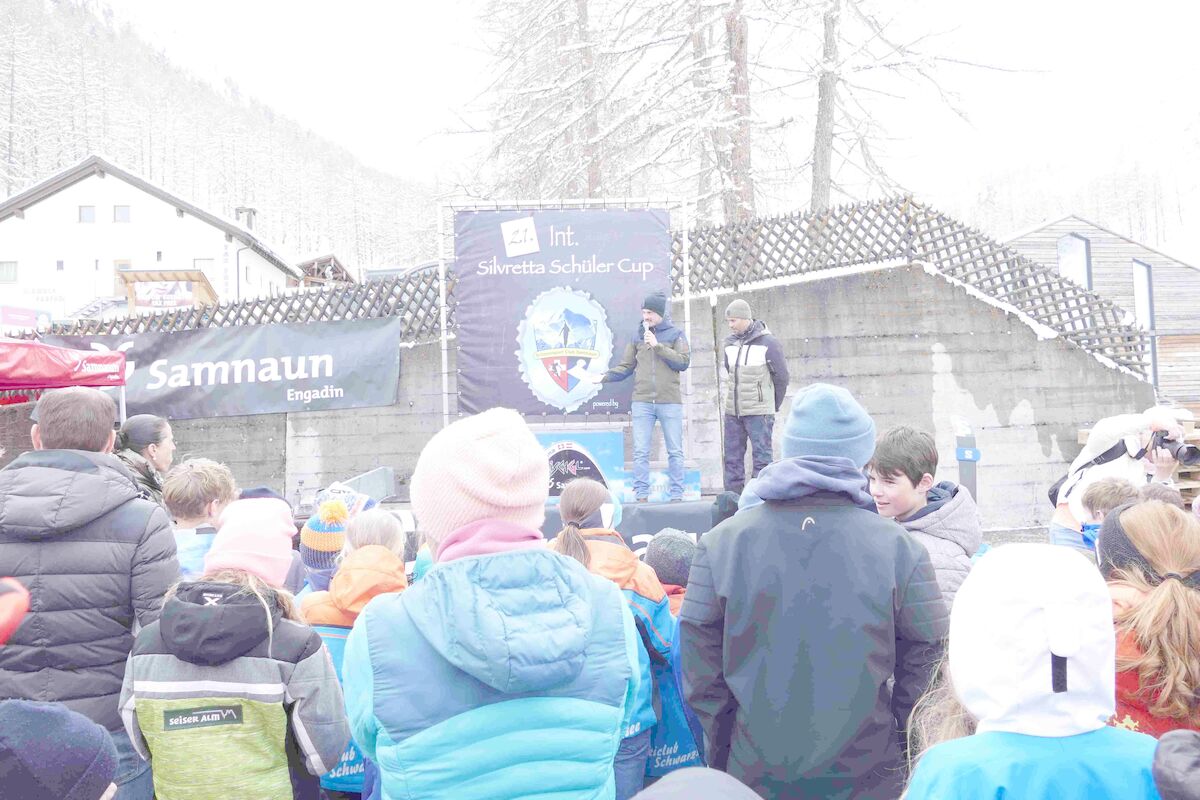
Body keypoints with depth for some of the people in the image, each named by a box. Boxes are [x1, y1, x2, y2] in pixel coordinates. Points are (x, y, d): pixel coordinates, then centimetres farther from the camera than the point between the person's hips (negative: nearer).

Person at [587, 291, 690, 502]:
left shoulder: (675, 334, 4)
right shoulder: (638, 336, 11)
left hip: (670, 402, -2)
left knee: (675, 452, 3)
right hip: (642, 402, 2)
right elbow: (626, 367, 10)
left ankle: (676, 495, 10)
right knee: (640, 452, 1)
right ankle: (641, 496, 6)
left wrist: (658, 346, -12)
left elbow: (684, 362, -7)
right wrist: (604, 377, -3)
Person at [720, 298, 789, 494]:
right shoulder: (730, 343, 9)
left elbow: (782, 377, 0)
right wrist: (735, 399, 15)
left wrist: (774, 406, 6)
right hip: (732, 412, 6)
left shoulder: (768, 343, -6)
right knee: (732, 458, 8)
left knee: (761, 457, -3)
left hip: (759, 412, -6)